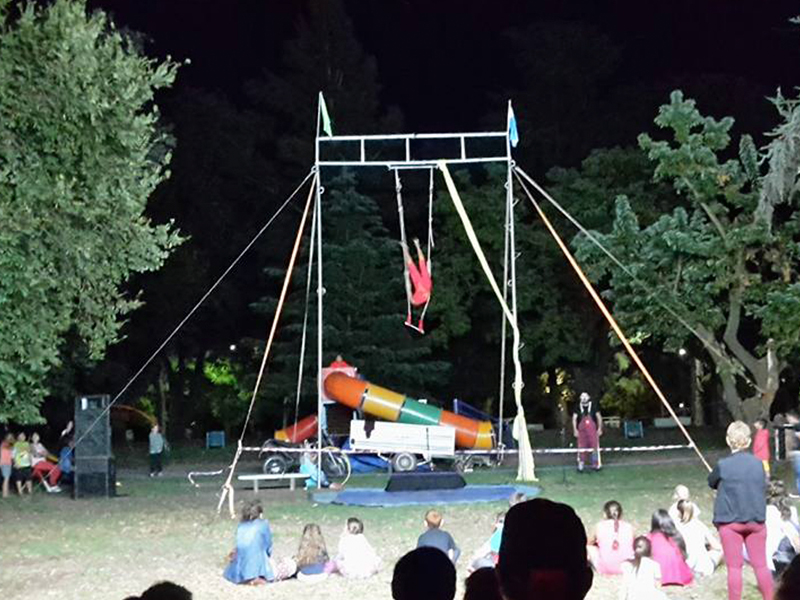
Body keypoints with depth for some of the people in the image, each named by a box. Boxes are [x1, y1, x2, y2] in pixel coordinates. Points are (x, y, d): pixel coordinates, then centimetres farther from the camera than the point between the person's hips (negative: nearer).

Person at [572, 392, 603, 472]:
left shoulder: (593, 406, 3)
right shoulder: (578, 407, 6)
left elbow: (599, 417, 6)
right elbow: (574, 419, 8)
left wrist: (600, 428, 0)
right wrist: (575, 430, 0)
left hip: (592, 429, 0)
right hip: (582, 430, 0)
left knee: (595, 446, -2)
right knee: (582, 447, -1)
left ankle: (596, 465, 5)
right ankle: (580, 465, 3)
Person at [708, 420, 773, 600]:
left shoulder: (723, 465, -13)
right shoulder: (757, 464, -3)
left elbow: (712, 482, 7)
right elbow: (763, 489, 10)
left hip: (730, 522, -3)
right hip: (756, 521, 3)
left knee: (734, 567, 3)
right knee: (761, 565, 9)